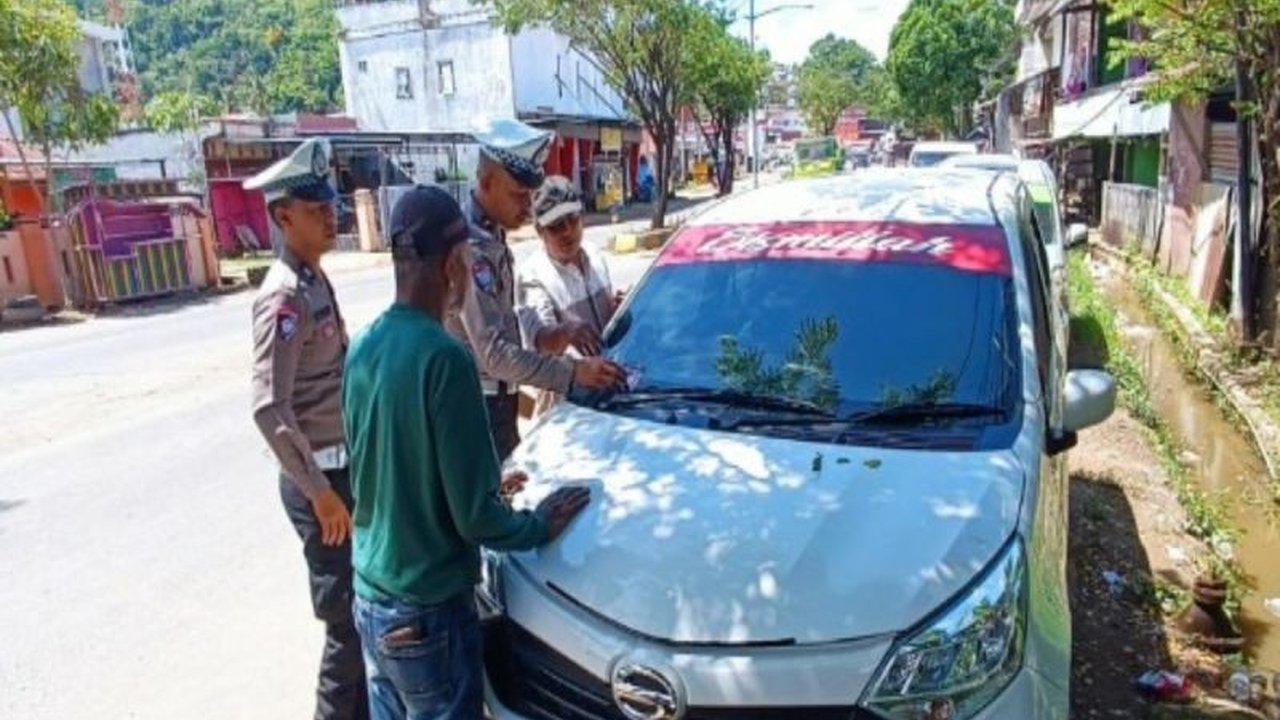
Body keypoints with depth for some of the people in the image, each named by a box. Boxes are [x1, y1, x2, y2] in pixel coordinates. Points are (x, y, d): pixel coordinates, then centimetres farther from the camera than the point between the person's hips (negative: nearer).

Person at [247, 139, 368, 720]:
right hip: (319, 476, -9)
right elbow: (270, 410, -27)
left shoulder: (315, 281, 8)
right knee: (349, 618, 2)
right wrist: (319, 491, -22)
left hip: (344, 465, 9)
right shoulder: (284, 296, -20)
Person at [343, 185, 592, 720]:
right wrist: (540, 526, -3)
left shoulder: (363, 348, 0)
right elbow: (473, 516, -21)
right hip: (426, 610, -7)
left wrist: (486, 489, 18)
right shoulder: (443, 357, -24)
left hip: (370, 595, 7)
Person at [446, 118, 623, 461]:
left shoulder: (491, 237, 7)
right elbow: (494, 353, -30)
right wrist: (573, 371, -34)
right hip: (479, 405, -10)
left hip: (497, 397, 10)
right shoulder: (471, 249, -25)